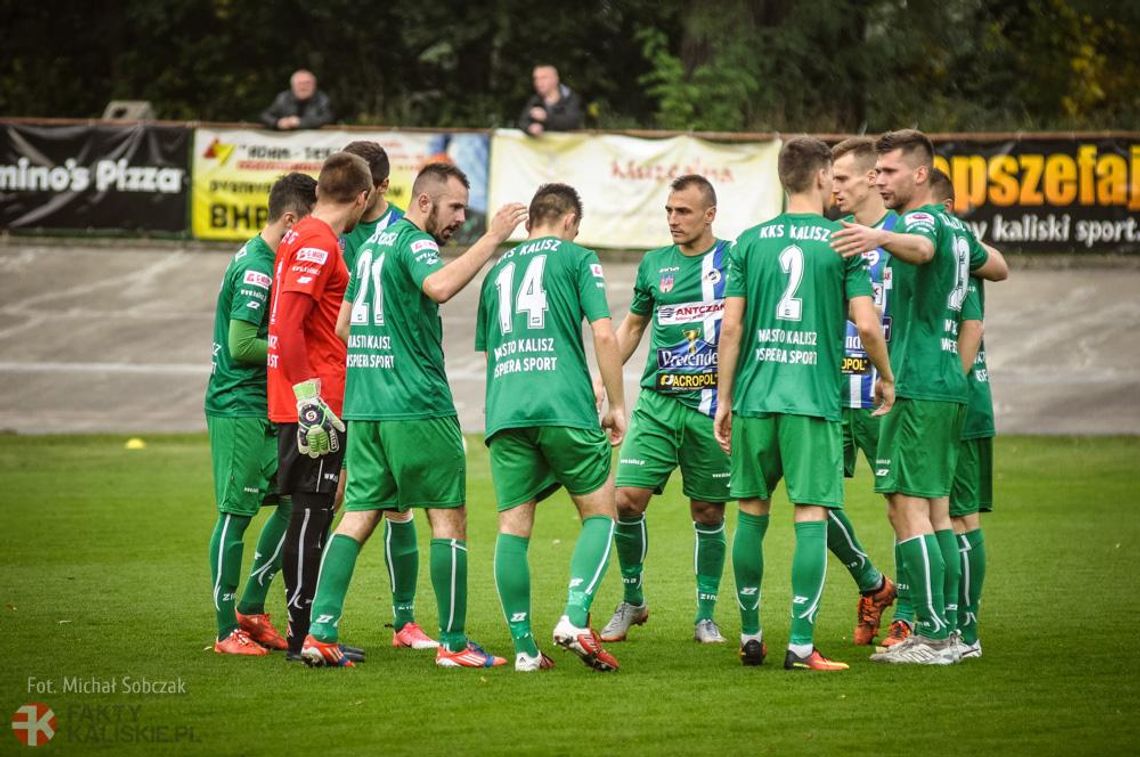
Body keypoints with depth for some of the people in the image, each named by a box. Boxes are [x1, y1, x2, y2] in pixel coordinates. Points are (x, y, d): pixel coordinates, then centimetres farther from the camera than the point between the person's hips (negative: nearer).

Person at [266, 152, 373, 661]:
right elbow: (289, 323, -21)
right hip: (313, 403, -10)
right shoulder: (319, 243, -14)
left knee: (312, 514, 13)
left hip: (305, 404, 10)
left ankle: (310, 631, 18)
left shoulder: (300, 237, 16)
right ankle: (303, 634, -4)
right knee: (311, 514, -6)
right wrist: (308, 394, -22)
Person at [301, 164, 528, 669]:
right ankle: (453, 644, 1)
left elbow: (342, 324, 22)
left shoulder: (374, 244, 18)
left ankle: (320, 631, -4)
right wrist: (491, 239, -27)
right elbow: (439, 286, -31)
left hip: (364, 406, 8)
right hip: (417, 406, -8)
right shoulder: (413, 241, -9)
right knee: (449, 518, 0)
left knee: (358, 516, 6)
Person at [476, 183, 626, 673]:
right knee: (599, 513, 8)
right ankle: (575, 618, -12)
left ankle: (524, 647, 1)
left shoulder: (497, 270, 22)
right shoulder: (576, 257, 7)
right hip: (564, 407, -4)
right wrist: (617, 406, 5)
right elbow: (603, 335, -2)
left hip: (504, 412, 4)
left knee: (513, 528, 5)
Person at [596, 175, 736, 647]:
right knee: (628, 499, -8)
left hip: (713, 407, -2)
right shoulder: (654, 265, 9)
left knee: (708, 512, 4)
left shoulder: (734, 260, 0)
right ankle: (632, 600, 11)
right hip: (657, 402, 2)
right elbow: (632, 326, 21)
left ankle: (706, 616, 16)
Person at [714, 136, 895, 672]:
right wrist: (887, 379, 10)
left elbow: (731, 327, 3)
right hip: (814, 400, -3)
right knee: (811, 518, -2)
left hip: (754, 398, 3)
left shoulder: (749, 241, 6)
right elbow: (867, 325, -6)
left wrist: (725, 399, 10)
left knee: (752, 514, 13)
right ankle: (801, 645, -6)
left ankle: (750, 634, 19)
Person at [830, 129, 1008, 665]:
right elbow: (998, 268, 33)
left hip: (917, 385, -10)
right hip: (950, 385, 10)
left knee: (908, 507, -10)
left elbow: (922, 248, -35)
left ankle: (932, 634, -13)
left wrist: (882, 237, -55)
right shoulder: (956, 226, 17)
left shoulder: (922, 219, -10)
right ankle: (946, 631, 11)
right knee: (936, 510, 11)